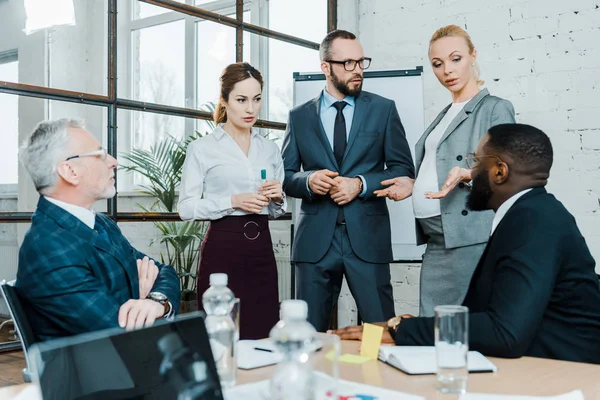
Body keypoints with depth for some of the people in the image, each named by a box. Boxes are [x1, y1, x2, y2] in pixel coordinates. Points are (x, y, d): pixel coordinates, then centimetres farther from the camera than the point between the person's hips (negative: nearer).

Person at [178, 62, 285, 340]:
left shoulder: (270, 149, 13)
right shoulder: (202, 148, -1)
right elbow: (186, 208, -7)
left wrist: (277, 198, -2)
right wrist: (233, 201, -17)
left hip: (262, 248, 4)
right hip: (222, 251, -4)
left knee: (264, 336, 3)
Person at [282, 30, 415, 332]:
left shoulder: (383, 109, 6)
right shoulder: (299, 116, 9)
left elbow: (404, 170, 4)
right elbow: (286, 177, 11)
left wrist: (361, 184, -12)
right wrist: (308, 180, -11)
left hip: (367, 236, -1)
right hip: (315, 239, 1)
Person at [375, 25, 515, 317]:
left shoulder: (496, 108, -1)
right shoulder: (444, 116, 22)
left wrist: (468, 173, -24)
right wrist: (412, 185, 8)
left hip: (470, 237, -7)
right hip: (436, 242, 7)